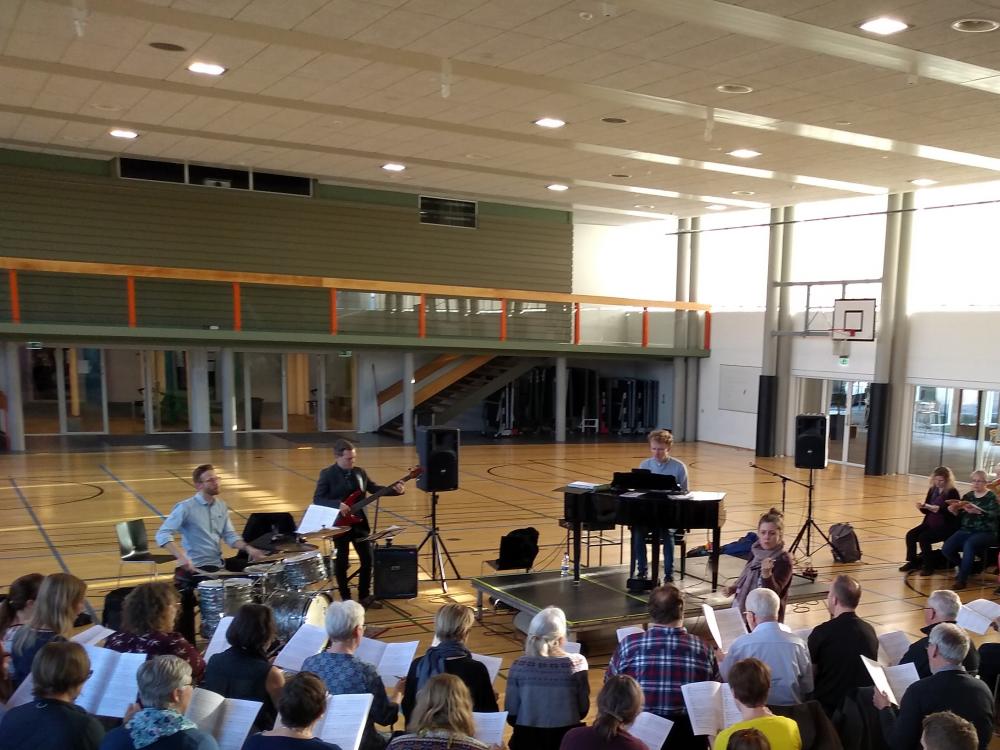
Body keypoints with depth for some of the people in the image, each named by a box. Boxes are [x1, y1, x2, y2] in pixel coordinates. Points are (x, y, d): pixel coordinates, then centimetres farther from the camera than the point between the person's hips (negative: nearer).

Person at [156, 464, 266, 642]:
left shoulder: (221, 506, 9)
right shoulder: (186, 507, -12)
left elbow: (229, 535, 10)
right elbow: (163, 534, -20)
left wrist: (247, 548, -9)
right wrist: (181, 556, -35)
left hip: (217, 566, 6)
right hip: (193, 567, -6)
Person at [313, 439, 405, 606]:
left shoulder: (359, 472, 4)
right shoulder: (327, 474, -11)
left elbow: (374, 488, 7)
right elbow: (317, 499, -16)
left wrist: (395, 489, -8)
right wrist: (338, 504, -29)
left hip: (359, 522, 5)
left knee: (367, 559, 7)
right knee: (341, 562, 6)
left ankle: (364, 595, 22)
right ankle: (346, 598, 20)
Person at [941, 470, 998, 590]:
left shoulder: (991, 497, 0)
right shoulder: (968, 496, 15)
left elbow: (995, 515, -16)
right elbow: (961, 515, 14)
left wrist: (977, 511, -30)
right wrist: (955, 510, -8)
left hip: (985, 532, -5)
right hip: (966, 530, 5)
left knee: (969, 544, -36)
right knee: (946, 549, -18)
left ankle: (962, 579, -24)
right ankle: (965, 569, 12)